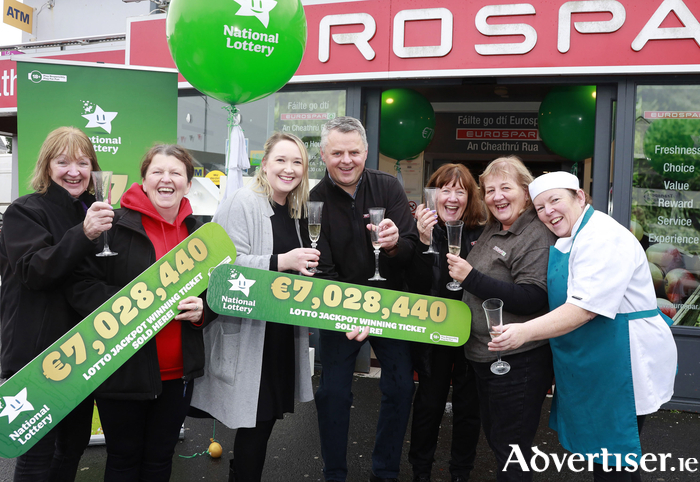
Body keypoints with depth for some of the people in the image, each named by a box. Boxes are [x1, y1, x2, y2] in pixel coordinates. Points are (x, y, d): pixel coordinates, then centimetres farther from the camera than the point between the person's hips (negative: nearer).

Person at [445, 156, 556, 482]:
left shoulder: (537, 236, -17)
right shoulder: (492, 230, 10)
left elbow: (532, 299, -27)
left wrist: (471, 277, -26)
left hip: (518, 363, -9)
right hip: (484, 356, 9)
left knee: (511, 453, 5)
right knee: (494, 438, 23)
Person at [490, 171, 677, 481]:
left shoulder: (603, 237, -20)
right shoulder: (566, 242, 11)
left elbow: (585, 307, -29)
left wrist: (526, 331, -36)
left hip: (623, 367, -10)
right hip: (590, 365, 10)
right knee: (597, 451, 19)